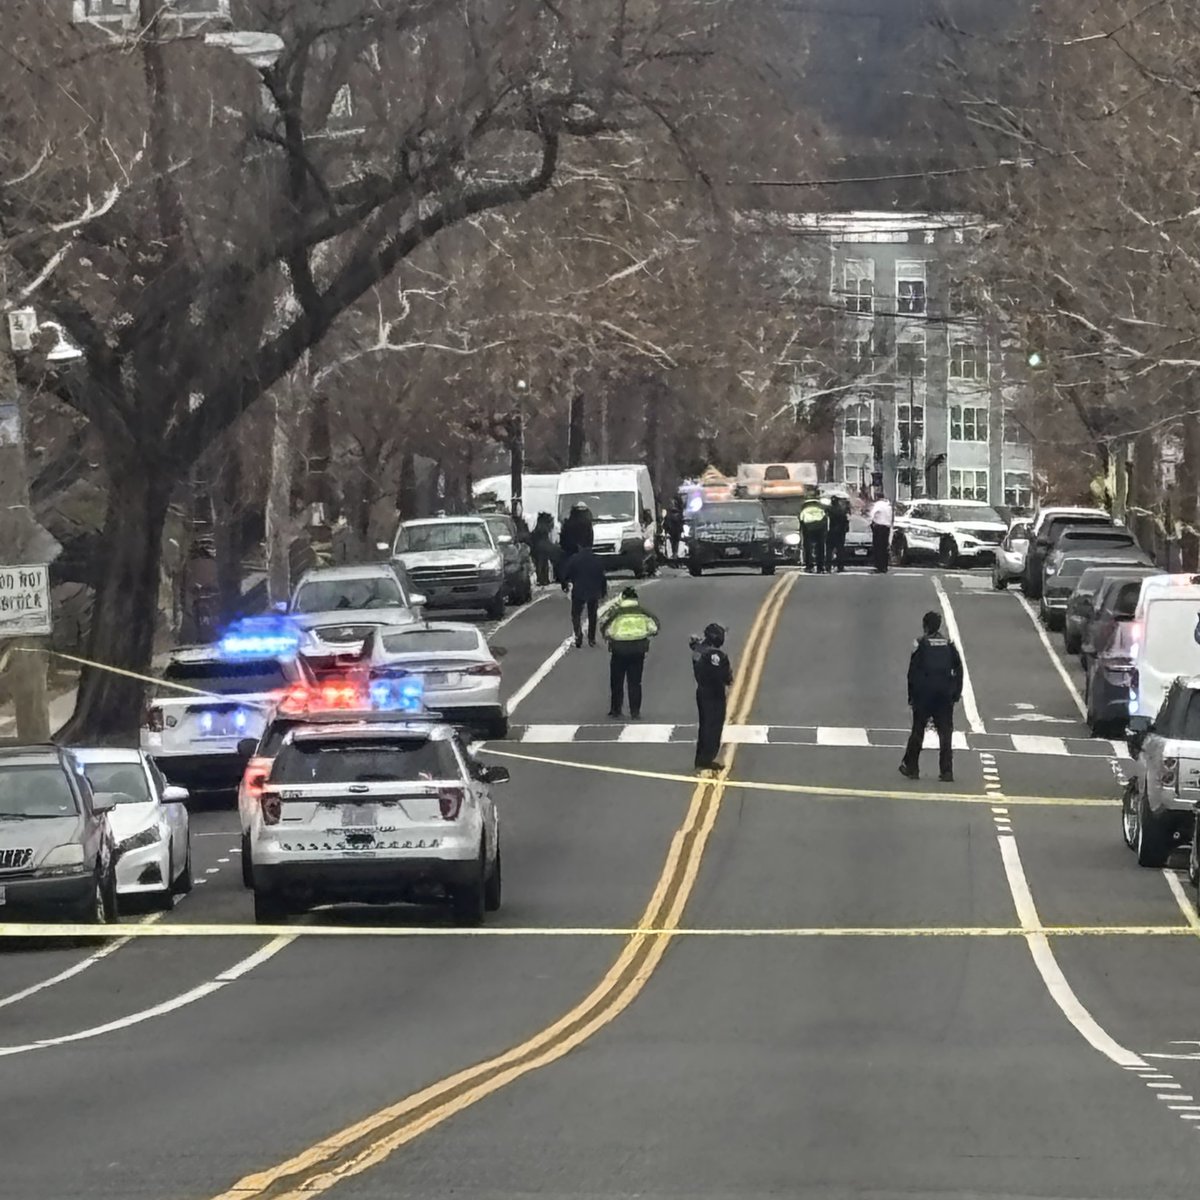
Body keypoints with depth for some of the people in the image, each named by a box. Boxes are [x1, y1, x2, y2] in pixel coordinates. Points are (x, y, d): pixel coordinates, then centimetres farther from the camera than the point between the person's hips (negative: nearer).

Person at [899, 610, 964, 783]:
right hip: (945, 696, 2)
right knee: (945, 733, 3)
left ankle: (911, 767, 13)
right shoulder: (949, 645, 6)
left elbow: (913, 671, -6)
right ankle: (947, 771, -3)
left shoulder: (921, 644, -4)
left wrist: (911, 695, 0)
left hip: (924, 694, -2)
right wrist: (956, 693, 11)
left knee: (917, 731, 9)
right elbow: (958, 669, 6)